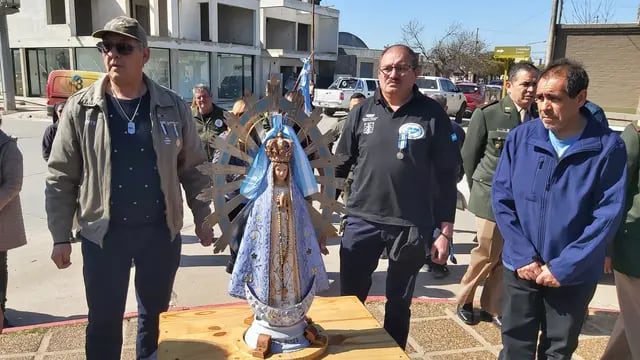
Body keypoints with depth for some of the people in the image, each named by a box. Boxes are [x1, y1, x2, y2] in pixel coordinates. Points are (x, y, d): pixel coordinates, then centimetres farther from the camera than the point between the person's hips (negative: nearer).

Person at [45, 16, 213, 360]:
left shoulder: (173, 107, -3)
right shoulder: (80, 109, -5)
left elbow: (193, 169, 3)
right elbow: (61, 178, -2)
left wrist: (202, 219, 5)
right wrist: (60, 237, -2)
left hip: (161, 230, 1)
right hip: (104, 233, -1)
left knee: (155, 308, 18)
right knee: (104, 318, 10)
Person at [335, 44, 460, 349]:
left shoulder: (432, 115, -4)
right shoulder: (363, 111, 2)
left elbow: (446, 176, -2)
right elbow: (342, 164, 7)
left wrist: (445, 231, -4)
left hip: (411, 226, -1)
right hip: (362, 220, 2)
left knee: (399, 302, 16)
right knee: (349, 298, 11)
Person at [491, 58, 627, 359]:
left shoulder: (608, 147, -12)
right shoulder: (520, 137, -7)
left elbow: (608, 215, -13)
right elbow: (501, 198, -5)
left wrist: (563, 267, -15)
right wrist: (524, 256, -12)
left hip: (575, 276, -1)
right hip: (520, 268, 1)